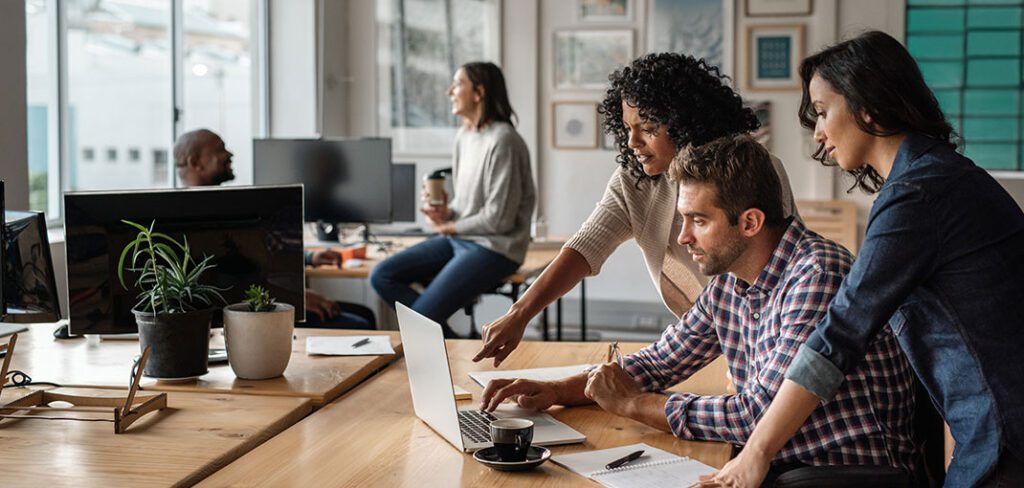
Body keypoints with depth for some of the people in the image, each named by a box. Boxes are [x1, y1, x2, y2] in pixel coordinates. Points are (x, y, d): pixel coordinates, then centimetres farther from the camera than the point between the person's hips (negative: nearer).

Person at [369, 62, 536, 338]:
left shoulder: (502, 140, -18)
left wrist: (448, 227, -6)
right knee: (382, 276, -3)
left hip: (494, 247, -9)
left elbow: (498, 219, -18)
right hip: (459, 240, 9)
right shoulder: (464, 136, 10)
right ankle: (441, 338, -5)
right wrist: (446, 213, -2)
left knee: (421, 316, -20)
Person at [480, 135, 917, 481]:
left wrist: (632, 403, -13)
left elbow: (762, 413, -23)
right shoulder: (727, 284, 5)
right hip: (776, 464, 7)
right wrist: (556, 391, 0)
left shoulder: (817, 276, -21)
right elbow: (657, 363, 16)